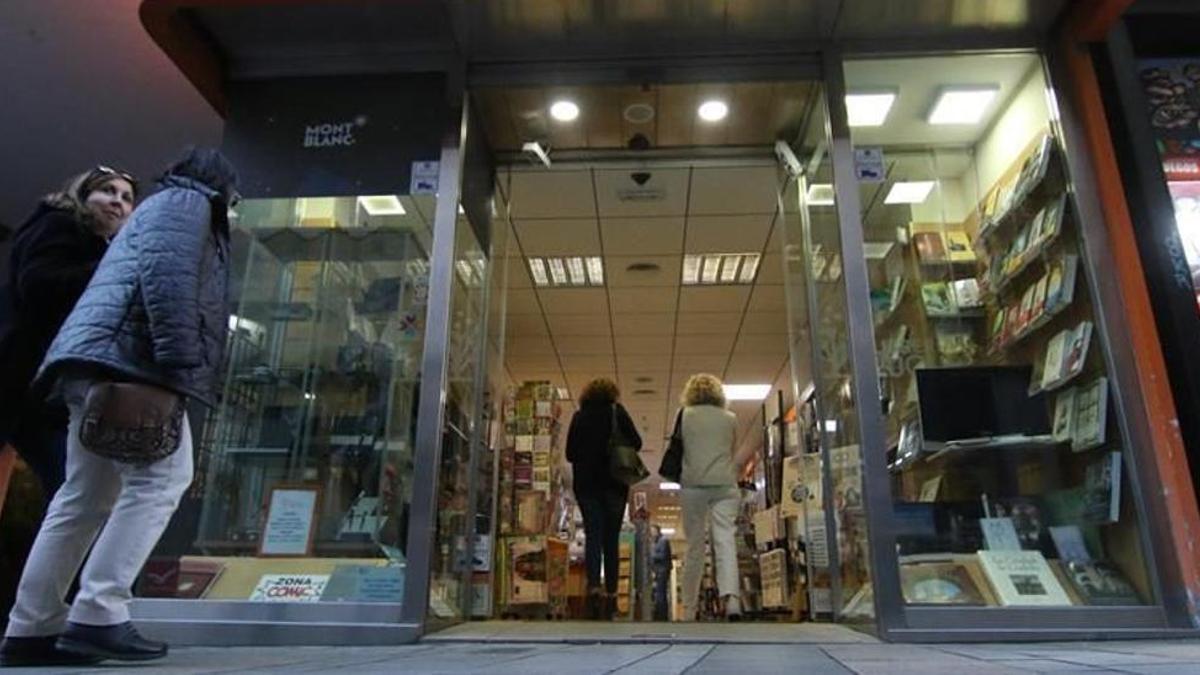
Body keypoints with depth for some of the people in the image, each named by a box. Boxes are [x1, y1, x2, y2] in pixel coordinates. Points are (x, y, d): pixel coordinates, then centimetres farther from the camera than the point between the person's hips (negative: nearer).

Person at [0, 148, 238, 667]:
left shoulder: (159, 207, 34)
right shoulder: (187, 201, 4)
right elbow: (166, 273, -15)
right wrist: (179, 361, -21)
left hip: (96, 357, 10)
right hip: (127, 356, -10)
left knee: (86, 497, 8)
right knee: (159, 479, -12)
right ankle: (96, 617, -15)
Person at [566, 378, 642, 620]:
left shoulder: (578, 416, 6)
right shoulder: (617, 412, 1)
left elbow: (570, 453, 7)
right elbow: (636, 442, -6)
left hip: (585, 483, 1)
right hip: (614, 482, -1)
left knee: (592, 535, 0)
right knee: (611, 538, 7)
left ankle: (594, 585, -19)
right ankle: (611, 593, 7)